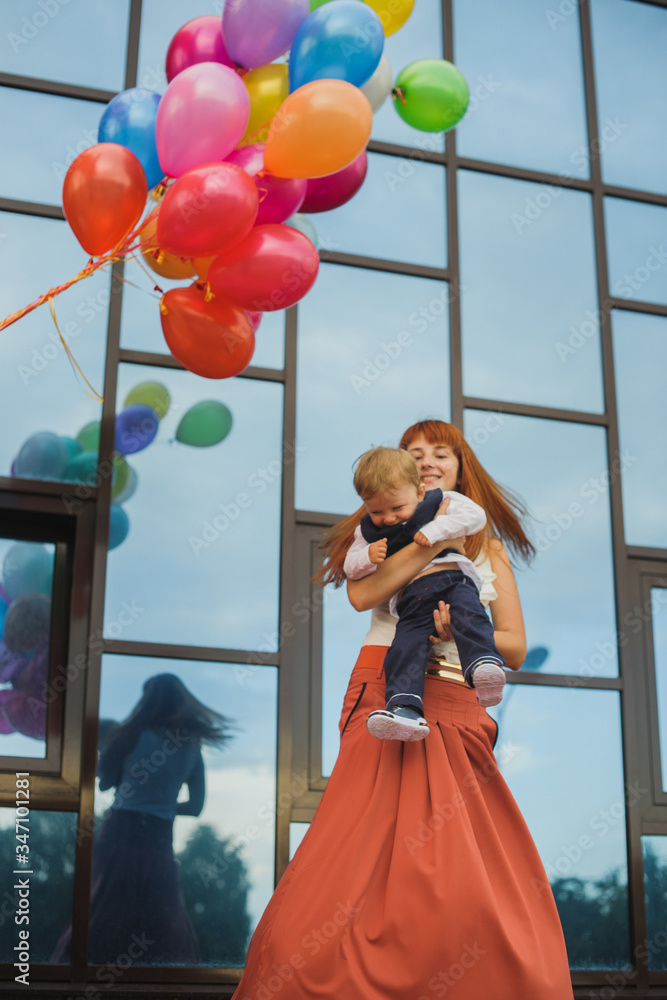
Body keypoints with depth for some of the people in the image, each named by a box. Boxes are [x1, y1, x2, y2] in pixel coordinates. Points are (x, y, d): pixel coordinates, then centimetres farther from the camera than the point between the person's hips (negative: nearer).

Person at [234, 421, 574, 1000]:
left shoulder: (488, 546, 21)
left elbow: (516, 649, 12)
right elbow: (362, 593, -7)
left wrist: (460, 630, -7)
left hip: (455, 712, 1)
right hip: (384, 697, -1)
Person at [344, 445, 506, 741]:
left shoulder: (440, 502, 12)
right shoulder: (368, 530, 20)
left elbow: (475, 515, 0)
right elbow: (350, 567, 20)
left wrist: (436, 529, -11)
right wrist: (368, 557, -4)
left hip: (453, 579, -2)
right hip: (412, 597, 2)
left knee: (467, 613, -34)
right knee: (405, 647, -21)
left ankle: (484, 664, -53)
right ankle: (405, 709, -32)